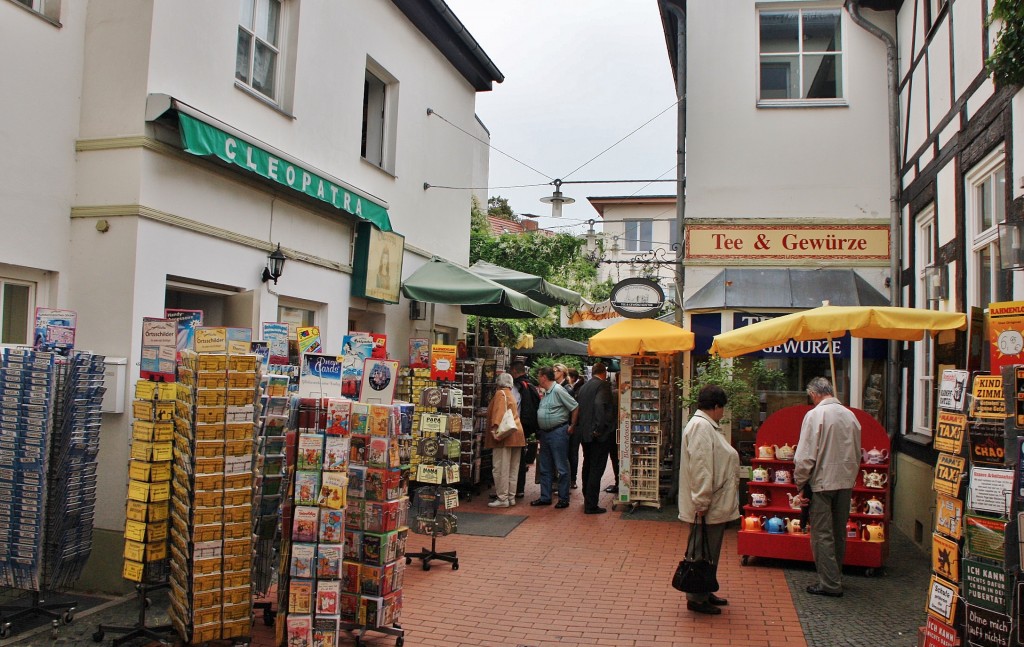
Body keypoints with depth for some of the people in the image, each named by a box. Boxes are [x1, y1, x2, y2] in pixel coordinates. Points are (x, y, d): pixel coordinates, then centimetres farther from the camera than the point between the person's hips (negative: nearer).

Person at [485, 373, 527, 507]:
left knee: (501, 469, -6)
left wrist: (495, 427, -27)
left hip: (505, 436, -9)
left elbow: (499, 411, -19)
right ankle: (511, 497, 16)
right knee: (513, 469, 11)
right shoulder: (511, 395, 22)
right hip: (516, 435, 9)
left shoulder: (500, 393, -4)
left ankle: (502, 499, -6)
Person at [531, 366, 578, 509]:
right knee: (545, 468, 14)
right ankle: (545, 497, 22)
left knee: (562, 468, -1)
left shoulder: (558, 390, -15)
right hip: (544, 433, 10)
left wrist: (572, 426, -10)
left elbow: (575, 407, -16)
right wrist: (539, 430, 14)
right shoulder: (545, 393, 12)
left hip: (558, 432, -9)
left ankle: (563, 499, 6)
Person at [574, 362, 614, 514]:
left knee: (588, 465, 22)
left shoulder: (583, 387, 11)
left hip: (585, 433, 8)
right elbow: (600, 405, -26)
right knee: (596, 469, -4)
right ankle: (591, 505, -3)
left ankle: (587, 497, 36)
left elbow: (578, 407, 13)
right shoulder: (603, 385, -11)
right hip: (599, 435, -8)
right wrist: (599, 428, -23)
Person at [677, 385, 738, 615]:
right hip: (707, 507, -11)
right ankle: (696, 598, 9)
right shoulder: (700, 426, -18)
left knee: (709, 551, 18)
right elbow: (700, 467, -25)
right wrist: (702, 503, -26)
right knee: (702, 553, -1)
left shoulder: (708, 425, 17)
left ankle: (704, 592, 29)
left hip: (716, 504, 11)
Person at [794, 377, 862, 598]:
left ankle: (830, 584, 4)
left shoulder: (815, 415, -14)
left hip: (822, 482, -6)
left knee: (822, 535, 2)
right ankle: (836, 577, 28)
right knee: (839, 533, 16)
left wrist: (800, 483, -6)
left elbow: (805, 456, -15)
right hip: (846, 482, 7)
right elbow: (857, 454, 14)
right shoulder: (850, 415, 5)